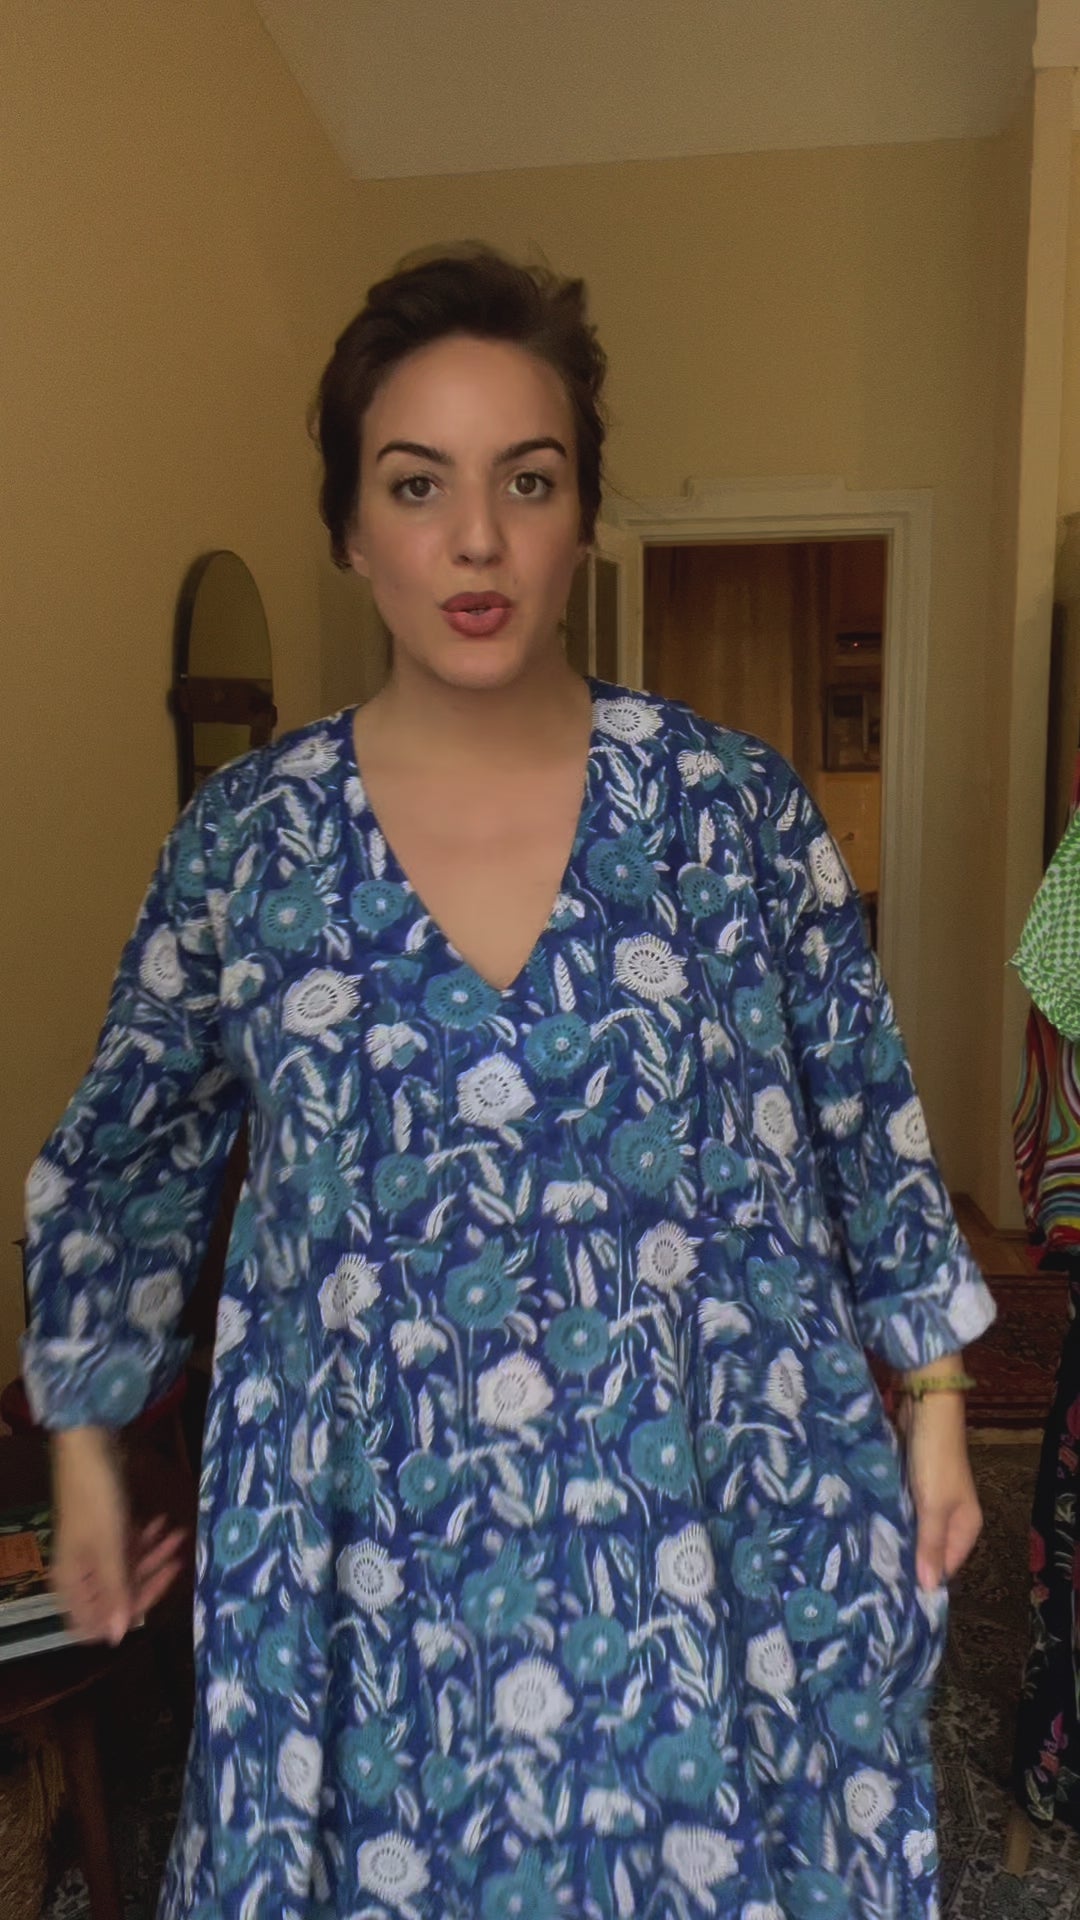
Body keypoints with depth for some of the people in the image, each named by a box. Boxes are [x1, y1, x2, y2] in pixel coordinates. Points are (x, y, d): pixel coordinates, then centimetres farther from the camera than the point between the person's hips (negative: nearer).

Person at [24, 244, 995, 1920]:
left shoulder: (737, 807, -8)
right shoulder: (243, 840, -6)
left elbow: (870, 1123, 2)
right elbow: (121, 1168, 6)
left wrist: (935, 1407, 7)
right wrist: (87, 1443, 12)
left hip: (720, 1531, 0)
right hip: (380, 1561, 1)